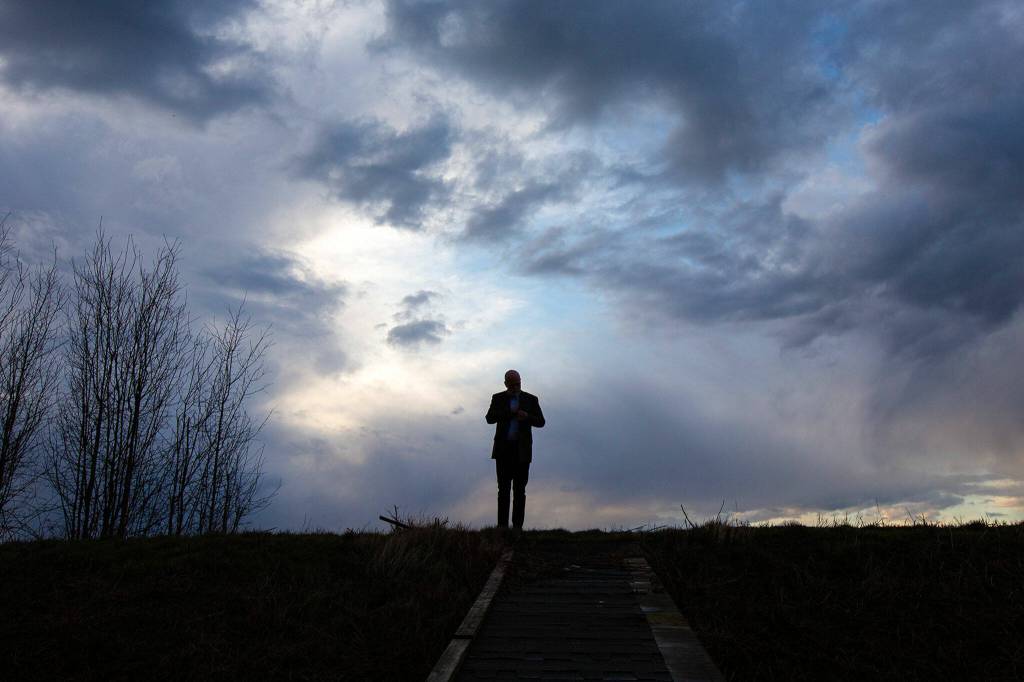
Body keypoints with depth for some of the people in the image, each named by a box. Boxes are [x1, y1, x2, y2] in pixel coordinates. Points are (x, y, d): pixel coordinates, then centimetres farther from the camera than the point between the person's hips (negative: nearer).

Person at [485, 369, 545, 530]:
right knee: (503, 489, -1)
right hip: (503, 450, 0)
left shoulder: (531, 399, 7)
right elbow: (489, 418, -6)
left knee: (519, 490, -1)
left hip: (522, 450, 0)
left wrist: (527, 417, -18)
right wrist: (510, 412, -17)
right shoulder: (498, 398, 7)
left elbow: (541, 422, 1)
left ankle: (517, 525, 0)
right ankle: (502, 525, 0)